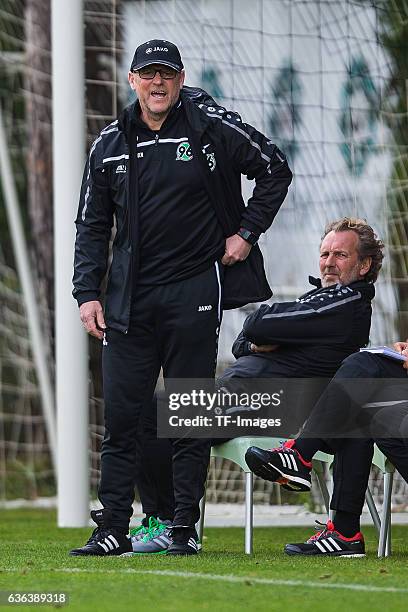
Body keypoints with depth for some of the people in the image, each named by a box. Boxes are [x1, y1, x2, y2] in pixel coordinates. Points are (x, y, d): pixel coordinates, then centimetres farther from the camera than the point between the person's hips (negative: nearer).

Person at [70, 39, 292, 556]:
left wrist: (247, 232, 1)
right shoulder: (110, 145, 8)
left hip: (194, 290, -3)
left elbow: (275, 170, 8)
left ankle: (184, 528, 7)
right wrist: (87, 293, 3)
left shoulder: (212, 128, -2)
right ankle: (112, 529, 3)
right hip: (130, 299, 3)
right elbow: (91, 226, 12)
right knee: (120, 414, -1)